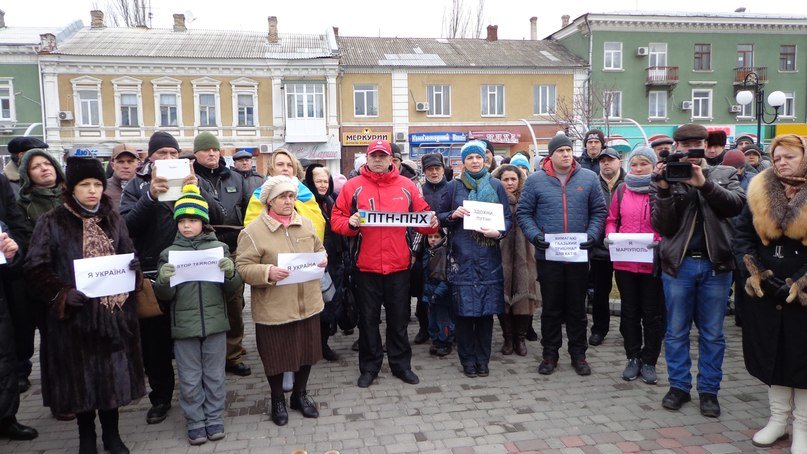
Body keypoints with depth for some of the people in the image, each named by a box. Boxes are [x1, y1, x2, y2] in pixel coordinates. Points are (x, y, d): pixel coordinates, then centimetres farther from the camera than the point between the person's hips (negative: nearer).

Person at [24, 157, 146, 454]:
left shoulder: (114, 220, 8)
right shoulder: (52, 222, -3)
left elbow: (130, 258, 13)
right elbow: (36, 268, -6)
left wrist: (133, 272, -9)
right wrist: (62, 294, -19)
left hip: (114, 312, 3)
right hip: (74, 315, -3)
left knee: (113, 373, 9)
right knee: (80, 376, 7)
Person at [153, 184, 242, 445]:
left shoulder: (219, 248, -1)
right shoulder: (169, 253, 0)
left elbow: (234, 290, -1)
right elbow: (164, 297, -1)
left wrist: (231, 274, -22)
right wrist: (163, 281, -22)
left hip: (215, 323, 0)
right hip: (184, 326, 0)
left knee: (214, 375, 12)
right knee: (190, 380, 10)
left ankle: (214, 419, 27)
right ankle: (195, 423, 25)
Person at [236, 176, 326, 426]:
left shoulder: (306, 224, 6)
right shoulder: (253, 232, -10)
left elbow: (318, 248, 18)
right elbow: (243, 267, -12)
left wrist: (322, 259, -3)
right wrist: (267, 272, -28)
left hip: (308, 303, 5)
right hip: (273, 308, -4)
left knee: (307, 350, 16)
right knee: (276, 355, 9)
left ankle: (300, 394, 39)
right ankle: (278, 400, 34)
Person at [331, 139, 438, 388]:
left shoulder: (406, 186, 5)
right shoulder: (353, 186, 1)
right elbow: (336, 219, 0)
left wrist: (431, 223, -12)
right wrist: (350, 223, -20)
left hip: (399, 265, 1)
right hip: (366, 265, -1)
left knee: (399, 318, 13)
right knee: (368, 319, 11)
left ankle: (401, 364, 29)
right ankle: (369, 367, 27)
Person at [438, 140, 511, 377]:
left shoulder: (495, 185, 9)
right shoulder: (453, 186, 7)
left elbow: (508, 218, 8)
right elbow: (440, 217, 10)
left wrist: (498, 232, -11)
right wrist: (454, 215, -10)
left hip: (489, 257, 1)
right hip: (462, 256, -1)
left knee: (486, 309, 4)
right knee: (464, 309, -1)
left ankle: (482, 360, 18)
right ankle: (468, 360, 14)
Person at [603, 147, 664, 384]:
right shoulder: (622, 190, 7)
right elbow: (612, 219, 12)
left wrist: (661, 241, -20)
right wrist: (609, 235, -7)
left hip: (653, 263, -3)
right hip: (624, 262, 3)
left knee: (652, 313, 8)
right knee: (629, 311, 12)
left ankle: (649, 361, 21)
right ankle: (633, 358, 25)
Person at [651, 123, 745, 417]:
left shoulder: (724, 174, 7)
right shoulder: (666, 178, 2)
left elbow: (737, 204, -12)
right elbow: (662, 226, -7)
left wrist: (704, 183, -23)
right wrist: (664, 190, -19)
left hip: (716, 264, 1)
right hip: (678, 264, 0)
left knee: (712, 333, 9)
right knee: (676, 331, 8)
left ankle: (709, 390, 21)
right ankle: (679, 386, 21)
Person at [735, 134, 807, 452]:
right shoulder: (759, 193, 3)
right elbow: (742, 235, 6)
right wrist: (753, 270, -7)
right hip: (765, 290, 3)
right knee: (771, 353, 11)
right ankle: (778, 418, 27)